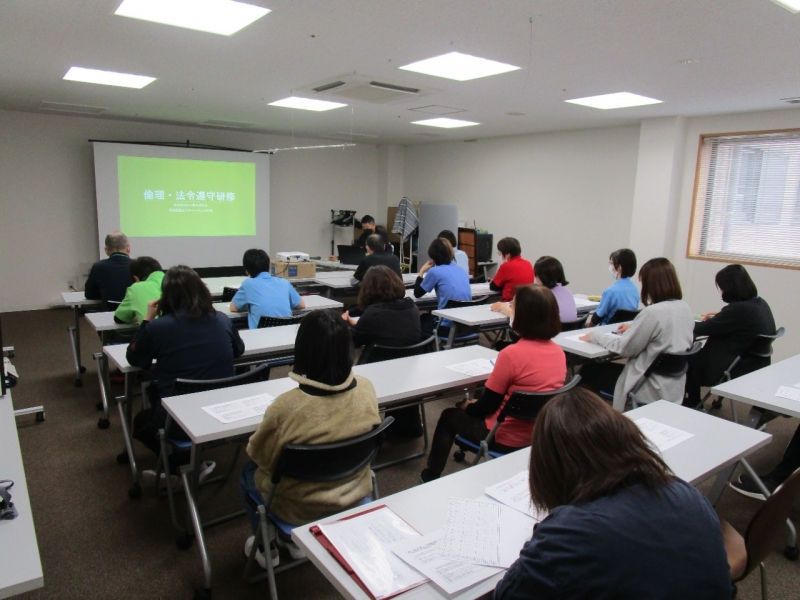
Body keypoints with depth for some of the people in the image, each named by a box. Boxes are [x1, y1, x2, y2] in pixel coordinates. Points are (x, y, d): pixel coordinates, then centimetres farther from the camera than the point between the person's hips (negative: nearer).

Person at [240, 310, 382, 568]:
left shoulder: (287, 406, -33)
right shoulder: (366, 389, -18)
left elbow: (258, 455, -14)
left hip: (302, 508, -4)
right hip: (355, 495, 5)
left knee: (248, 473, 27)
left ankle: (266, 550, 41)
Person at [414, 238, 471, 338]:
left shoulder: (434, 271, -9)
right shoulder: (461, 269, 9)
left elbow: (417, 294, 3)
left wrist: (422, 271, 13)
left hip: (448, 326, -6)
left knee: (420, 320, 27)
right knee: (429, 316, 34)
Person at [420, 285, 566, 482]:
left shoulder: (511, 354, -26)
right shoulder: (559, 353, -4)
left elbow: (488, 405, -16)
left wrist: (467, 406, 7)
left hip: (510, 440, -7)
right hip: (542, 434, 7)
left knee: (449, 416, 19)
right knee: (476, 409, 31)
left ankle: (432, 475, 36)